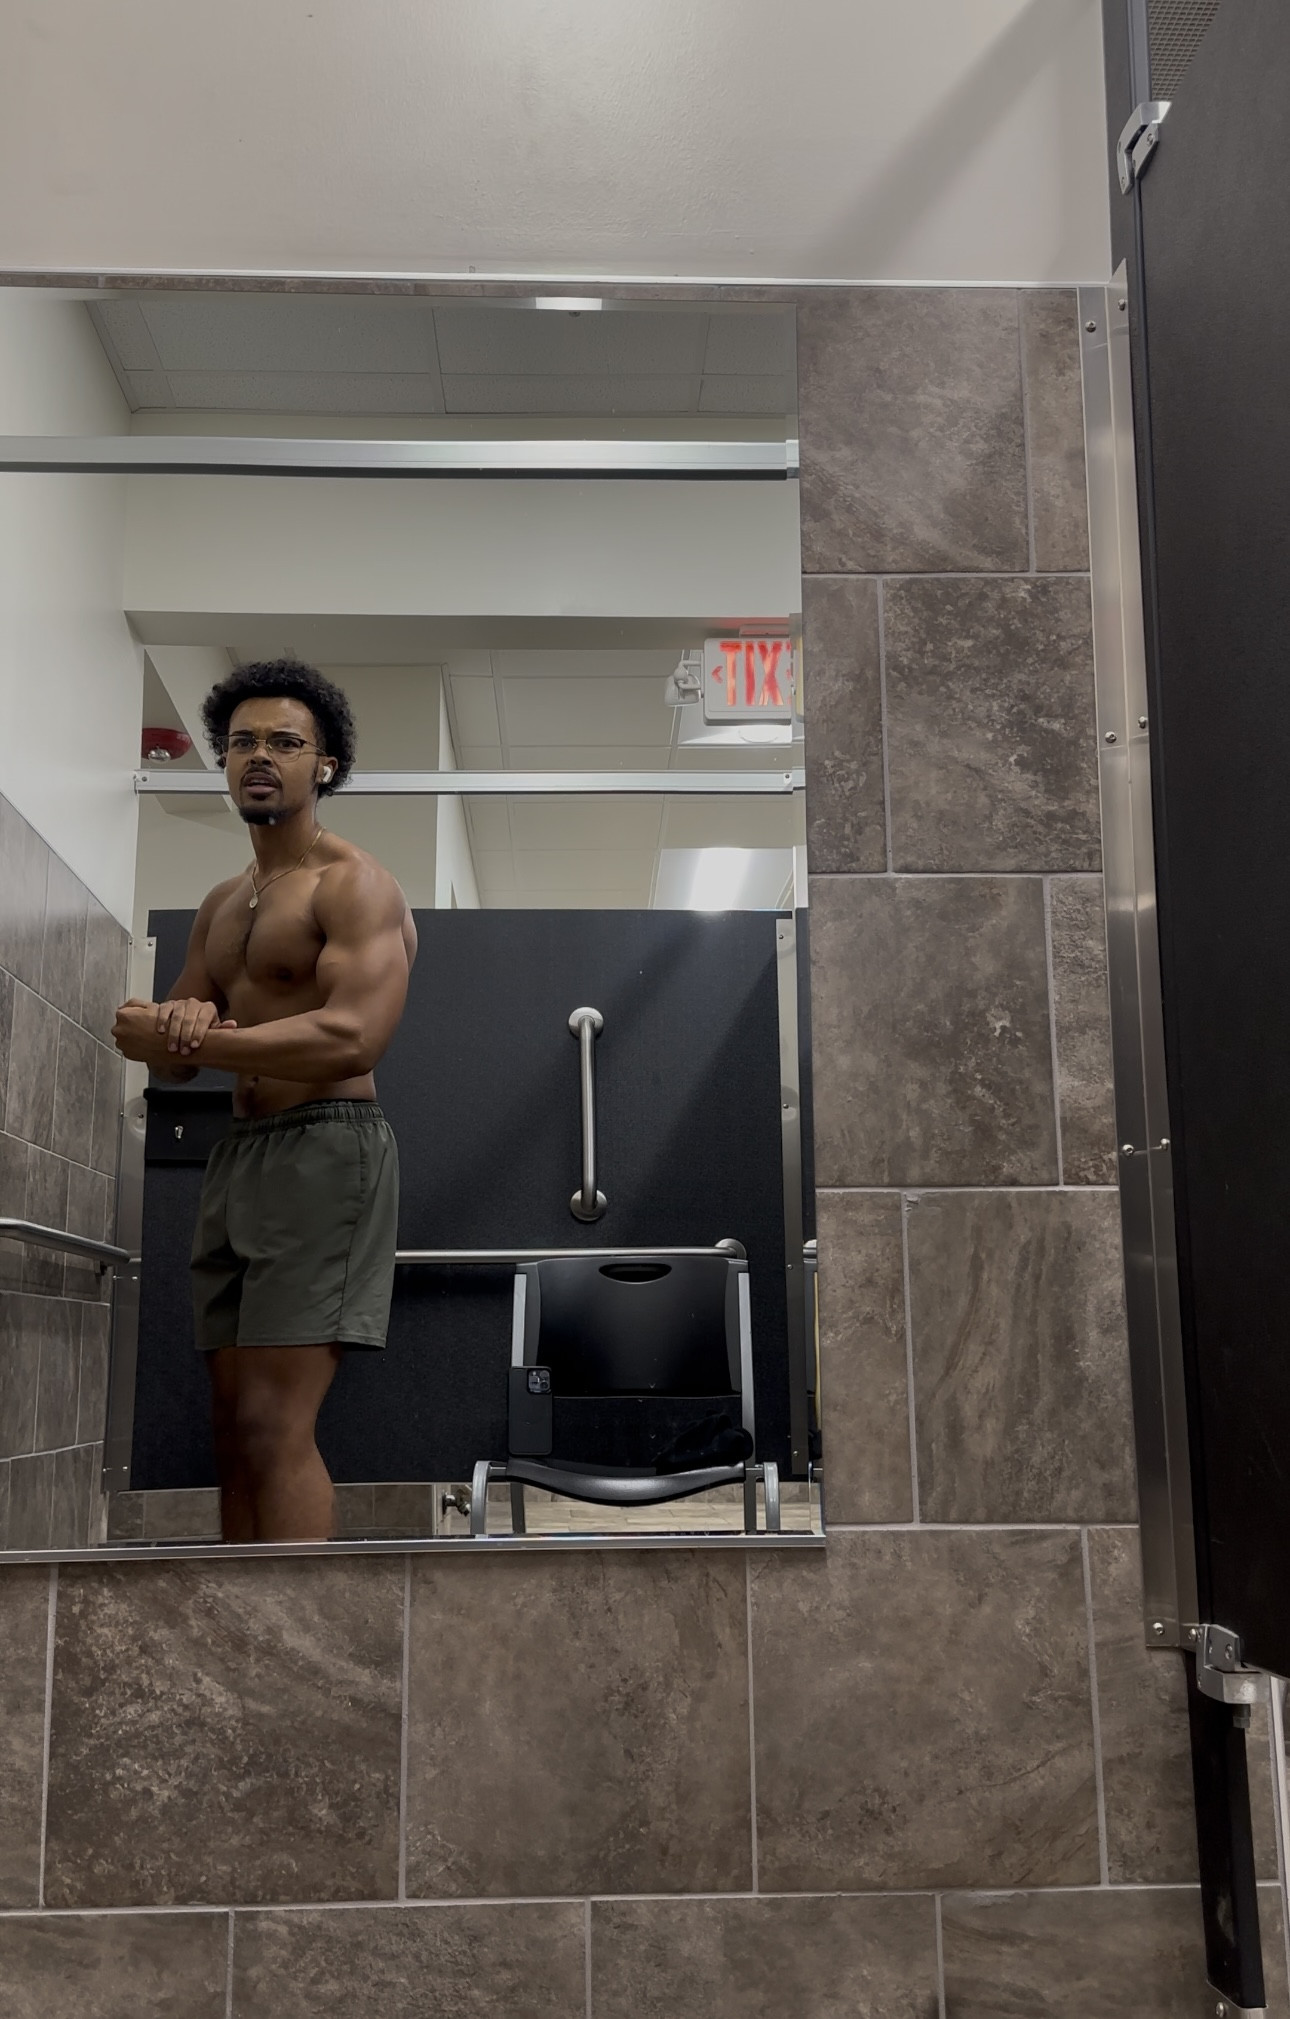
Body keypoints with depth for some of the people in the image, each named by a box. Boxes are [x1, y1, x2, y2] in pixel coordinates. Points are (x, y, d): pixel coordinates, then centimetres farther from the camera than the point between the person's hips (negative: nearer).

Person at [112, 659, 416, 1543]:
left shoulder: (353, 884, -6)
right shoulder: (222, 905, 20)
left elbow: (353, 1038, -21)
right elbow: (170, 1058, 17)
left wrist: (187, 1039, -18)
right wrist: (183, 1025, -9)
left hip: (325, 1149, -8)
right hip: (239, 1155, 8)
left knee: (273, 1425, -15)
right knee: (237, 1429, 6)